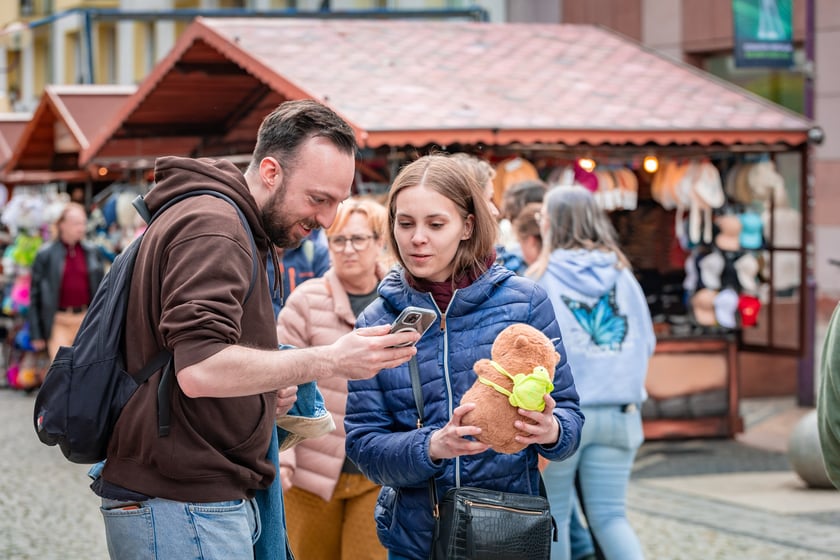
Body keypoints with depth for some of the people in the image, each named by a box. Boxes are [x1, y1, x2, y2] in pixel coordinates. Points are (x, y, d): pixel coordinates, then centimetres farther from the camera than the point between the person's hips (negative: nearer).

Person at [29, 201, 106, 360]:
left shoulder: (93, 253, 7)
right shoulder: (45, 255, -1)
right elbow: (35, 295, 1)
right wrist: (36, 334, -2)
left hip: (87, 322, 3)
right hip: (58, 322, -3)